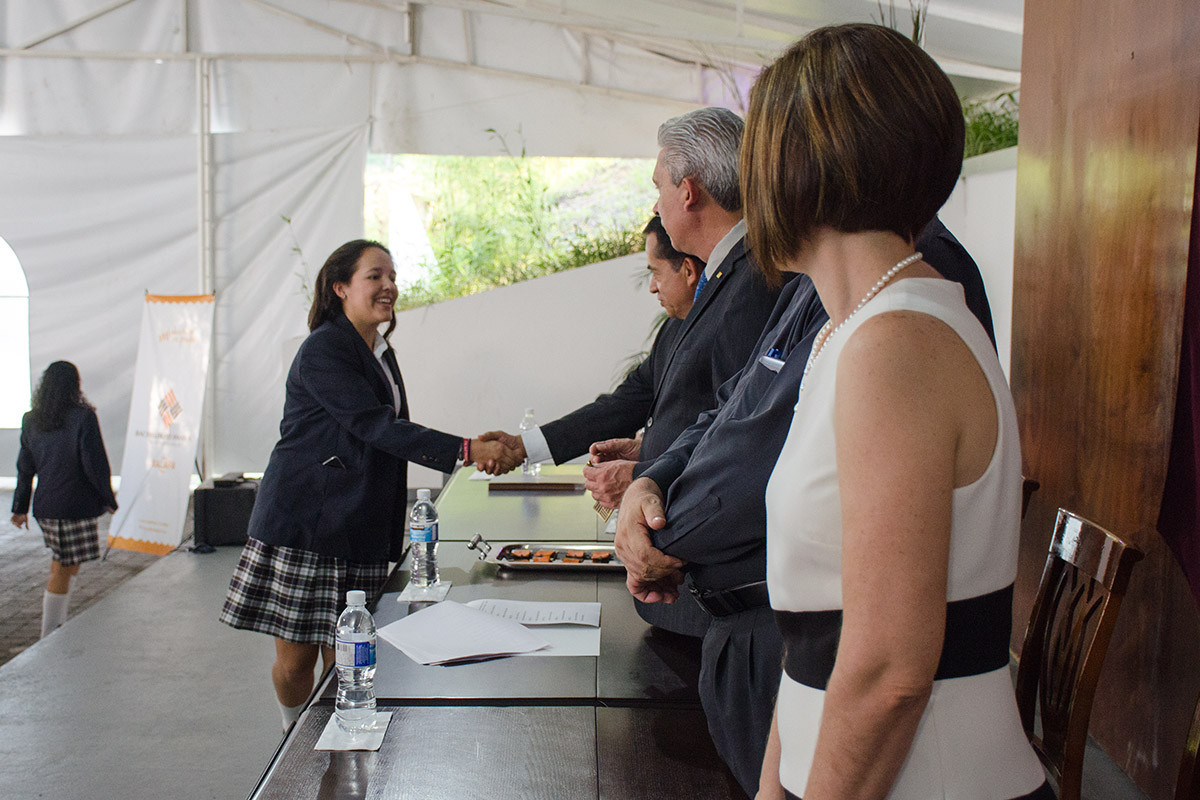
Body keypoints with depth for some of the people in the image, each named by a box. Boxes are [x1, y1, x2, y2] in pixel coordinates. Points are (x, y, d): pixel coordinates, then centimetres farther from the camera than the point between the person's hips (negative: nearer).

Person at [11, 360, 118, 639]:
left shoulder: (31, 420, 6)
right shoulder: (83, 417, -12)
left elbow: (25, 467, 10)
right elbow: (95, 464, -12)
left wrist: (20, 507, 17)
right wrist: (108, 499, 0)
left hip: (45, 506, 6)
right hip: (78, 506, -6)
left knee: (61, 564, 19)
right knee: (63, 571, 0)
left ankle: (58, 626, 20)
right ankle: (49, 638, 4)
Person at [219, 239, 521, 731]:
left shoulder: (382, 354, 15)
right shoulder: (322, 350, -12)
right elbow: (375, 426, -23)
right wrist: (466, 450, -31)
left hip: (357, 532, 7)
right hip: (301, 525, -7)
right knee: (296, 658, 1)